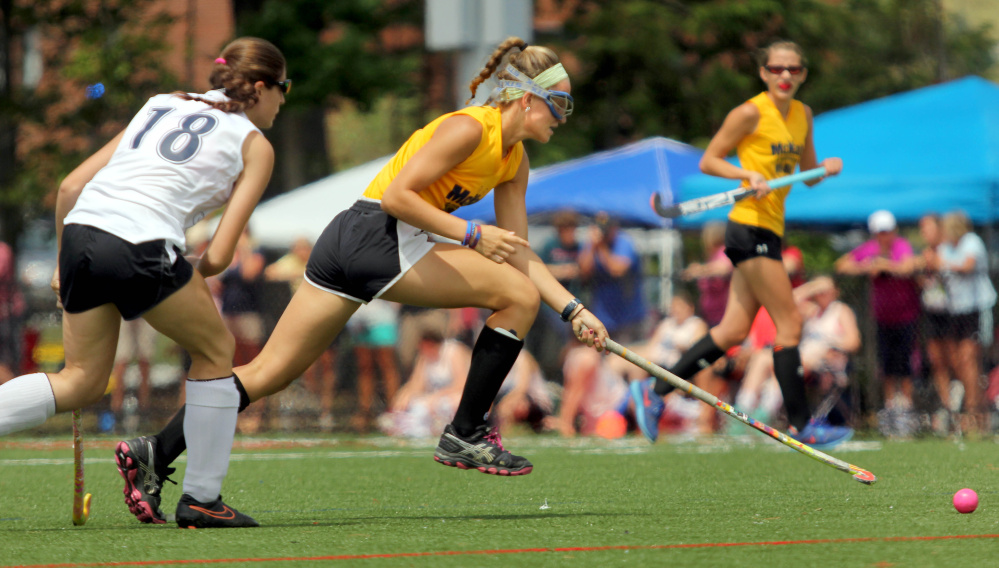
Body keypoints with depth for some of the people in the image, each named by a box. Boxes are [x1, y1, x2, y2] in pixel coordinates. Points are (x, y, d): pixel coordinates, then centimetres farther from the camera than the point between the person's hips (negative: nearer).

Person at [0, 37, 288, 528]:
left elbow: (71, 186, 21)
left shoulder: (162, 105, 27)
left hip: (79, 230, 6)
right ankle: (201, 498, 19)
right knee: (215, 350, 18)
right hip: (141, 246, -6)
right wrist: (193, 274, 23)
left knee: (82, 381, 19)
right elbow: (219, 256, 2)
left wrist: (65, 265, 28)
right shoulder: (254, 145, 11)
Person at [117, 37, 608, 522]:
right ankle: (464, 436, -3)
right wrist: (471, 235, -19)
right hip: (376, 235, -9)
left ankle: (156, 452, -3)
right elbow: (397, 196, -17)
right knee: (518, 295, -7)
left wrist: (573, 310, 11)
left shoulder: (514, 161, 17)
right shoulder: (468, 129, -11)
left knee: (267, 373, 3)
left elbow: (517, 251, 18)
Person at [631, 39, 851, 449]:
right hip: (750, 226, -8)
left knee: (733, 331, 7)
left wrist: (827, 168, 0)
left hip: (770, 230, 8)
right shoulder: (751, 114, -8)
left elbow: (808, 176, 22)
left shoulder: (803, 115, 14)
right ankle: (801, 425, -4)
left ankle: (654, 391, 14)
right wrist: (750, 175, -19)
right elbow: (708, 161, -5)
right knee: (790, 324, -9)